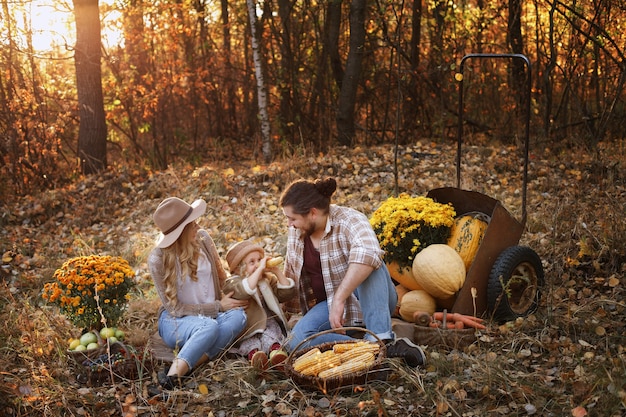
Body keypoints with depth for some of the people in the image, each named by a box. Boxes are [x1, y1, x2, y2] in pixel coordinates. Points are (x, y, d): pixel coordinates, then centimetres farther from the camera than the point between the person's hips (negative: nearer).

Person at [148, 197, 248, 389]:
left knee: (237, 315, -31)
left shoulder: (202, 238, -5)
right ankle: (174, 374, -39)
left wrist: (229, 298, -7)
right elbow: (175, 308, -13)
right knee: (209, 326, -38)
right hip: (175, 321, -5)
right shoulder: (158, 259, -17)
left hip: (211, 314, 5)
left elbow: (220, 275, 11)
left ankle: (189, 363, -37)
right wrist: (218, 307, -17)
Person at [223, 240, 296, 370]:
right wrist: (260, 269, -25)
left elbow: (287, 294, 9)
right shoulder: (232, 284, -1)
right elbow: (244, 291, -25)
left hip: (267, 322, 3)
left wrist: (277, 272, 0)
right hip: (244, 328, -2)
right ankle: (253, 351, -58)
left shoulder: (268, 280, 19)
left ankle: (275, 349, -56)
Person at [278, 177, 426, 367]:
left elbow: (368, 254, -43)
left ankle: (381, 340, -40)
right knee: (297, 341, -27)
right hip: (330, 305, 5)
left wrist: (339, 299, -45)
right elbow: (290, 272, 16)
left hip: (368, 299, -5)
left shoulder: (349, 220, -22)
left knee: (368, 264, -36)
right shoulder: (296, 231, -1)